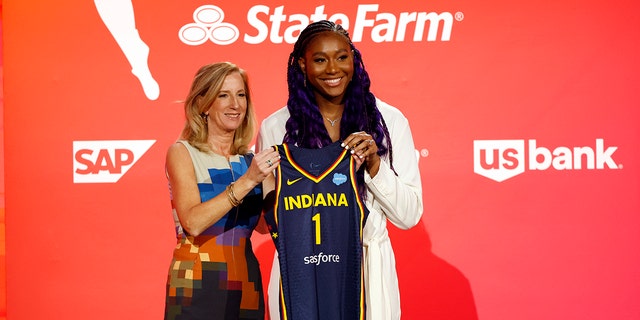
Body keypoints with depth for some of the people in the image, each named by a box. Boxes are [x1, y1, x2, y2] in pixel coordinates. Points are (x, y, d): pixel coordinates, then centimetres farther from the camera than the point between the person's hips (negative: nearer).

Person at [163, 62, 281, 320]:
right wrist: (246, 182, -22)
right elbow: (192, 222, -17)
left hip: (246, 287, 4)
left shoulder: (250, 160, 10)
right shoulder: (182, 152, -3)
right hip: (196, 287, -4)